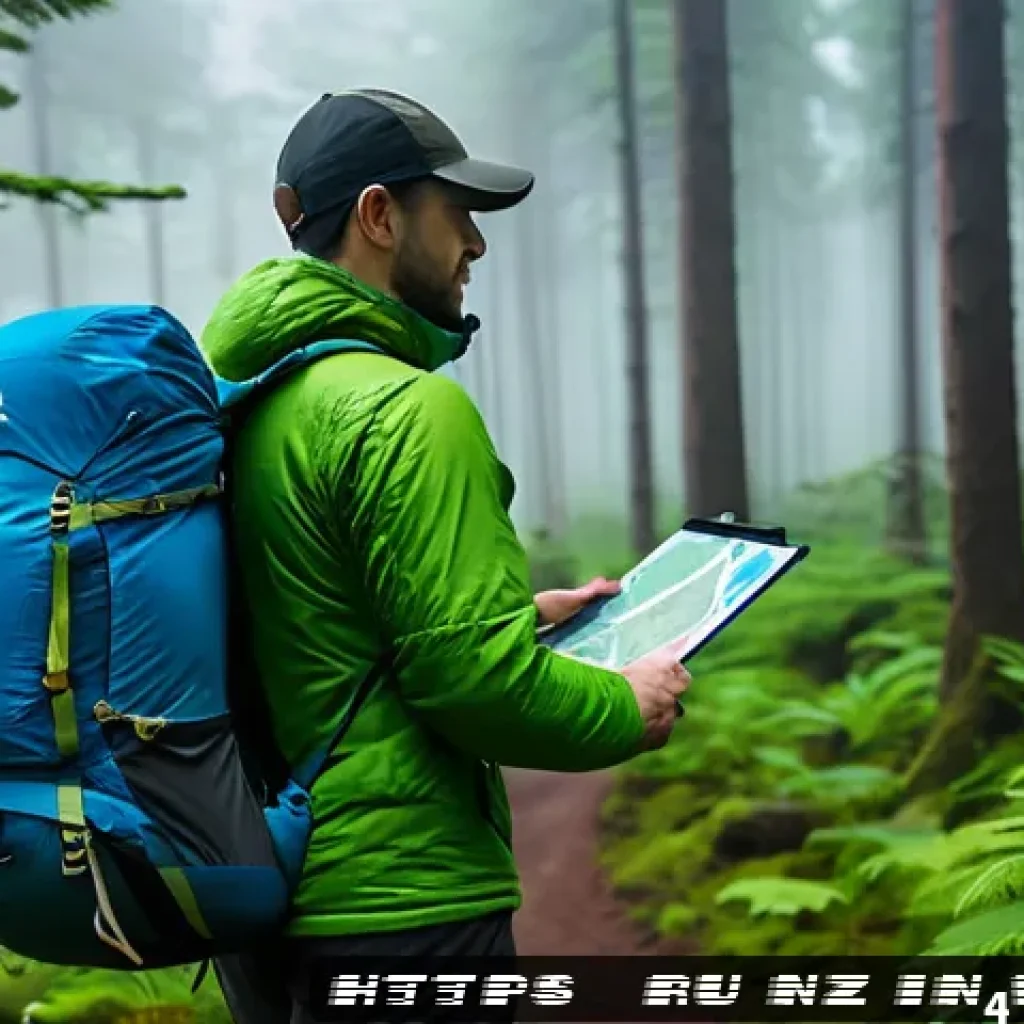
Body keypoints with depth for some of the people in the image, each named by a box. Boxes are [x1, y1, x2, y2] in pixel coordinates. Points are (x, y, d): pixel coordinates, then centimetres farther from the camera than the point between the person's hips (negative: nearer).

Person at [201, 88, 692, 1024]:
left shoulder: (229, 394, 9)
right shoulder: (408, 410, -18)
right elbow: (473, 679, -22)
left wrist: (516, 615, 19)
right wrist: (627, 708, -4)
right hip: (396, 907, -9)